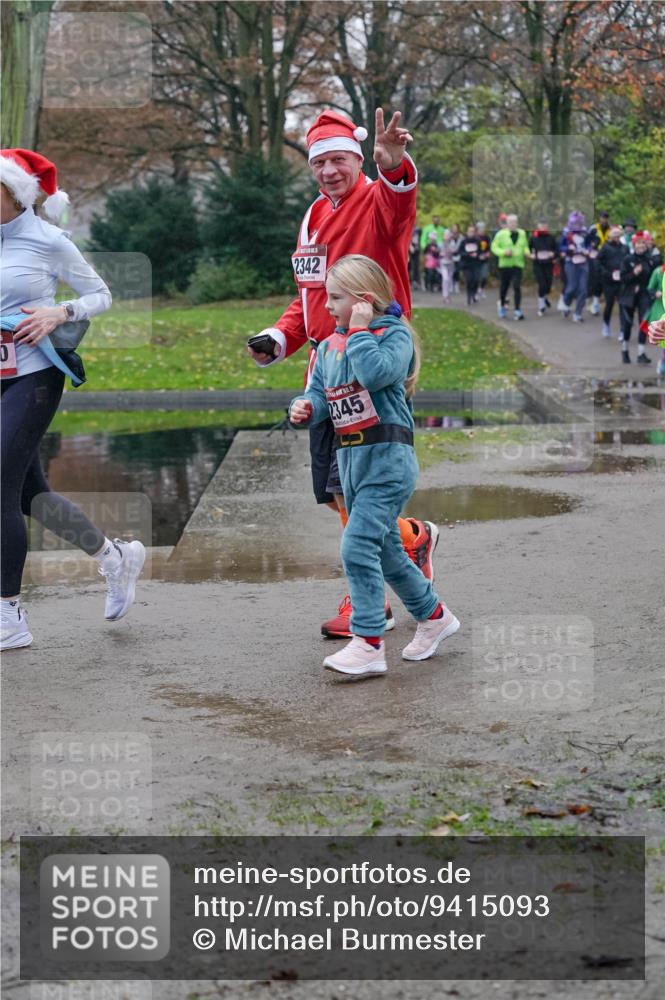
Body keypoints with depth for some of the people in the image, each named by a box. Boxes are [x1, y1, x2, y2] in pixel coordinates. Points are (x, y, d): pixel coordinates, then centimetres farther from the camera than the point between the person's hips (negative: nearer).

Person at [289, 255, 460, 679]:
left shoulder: (394, 333, -8)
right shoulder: (330, 346, 14)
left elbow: (376, 373, -26)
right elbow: (319, 391, 14)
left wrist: (360, 331, -16)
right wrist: (305, 408, -7)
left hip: (387, 457, -8)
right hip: (352, 459, 8)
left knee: (359, 546, -16)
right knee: (386, 551, 17)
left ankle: (368, 644, -13)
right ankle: (434, 616, 35)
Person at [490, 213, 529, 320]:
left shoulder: (522, 234, 9)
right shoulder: (501, 234, -2)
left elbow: (525, 246, 22)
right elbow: (494, 247, -3)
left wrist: (527, 252, 0)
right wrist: (503, 252, -18)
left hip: (518, 264, 1)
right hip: (505, 264, -1)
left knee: (517, 287, -12)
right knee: (504, 287, 9)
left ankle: (517, 311, -15)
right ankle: (502, 305, 35)